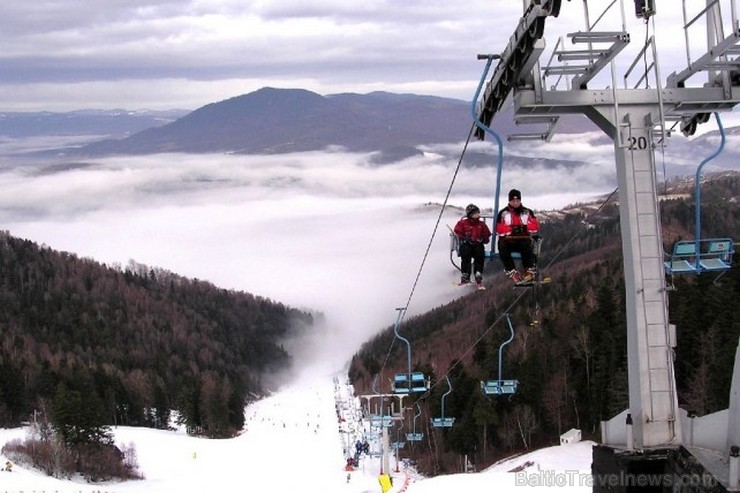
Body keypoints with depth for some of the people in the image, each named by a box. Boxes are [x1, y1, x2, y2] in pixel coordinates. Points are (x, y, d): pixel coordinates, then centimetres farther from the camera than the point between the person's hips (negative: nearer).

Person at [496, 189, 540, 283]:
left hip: (523, 239, 0)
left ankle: (530, 271, -34)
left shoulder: (527, 212, 9)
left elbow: (535, 226, 0)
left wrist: (524, 227, -17)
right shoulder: (503, 213, 4)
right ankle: (512, 272, -34)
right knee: (502, 247, -33)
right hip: (508, 240, 0)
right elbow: (499, 230, -5)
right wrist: (511, 229, -19)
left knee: (526, 245, -34)